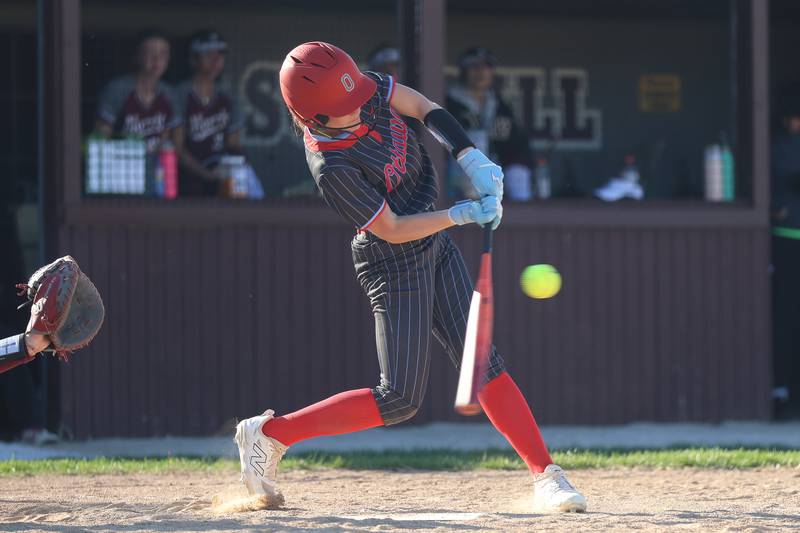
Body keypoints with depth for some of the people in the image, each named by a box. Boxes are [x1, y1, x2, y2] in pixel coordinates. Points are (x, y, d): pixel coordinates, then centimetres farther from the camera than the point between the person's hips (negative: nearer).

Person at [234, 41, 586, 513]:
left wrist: (471, 159, -8)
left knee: (481, 359, 3)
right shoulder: (332, 167, -29)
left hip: (436, 246, 7)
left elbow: (421, 106, 4)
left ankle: (546, 475, 3)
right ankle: (269, 434, 3)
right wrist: (462, 215, -22)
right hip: (395, 266, -7)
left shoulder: (366, 89, -11)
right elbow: (393, 230, -22)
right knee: (400, 400, -6)